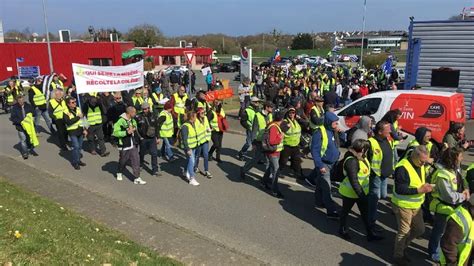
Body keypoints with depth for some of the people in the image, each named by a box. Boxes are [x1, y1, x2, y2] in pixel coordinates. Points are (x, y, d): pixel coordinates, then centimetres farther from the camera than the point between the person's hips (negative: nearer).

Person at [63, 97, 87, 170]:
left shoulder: (78, 109, 7)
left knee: (80, 146, 13)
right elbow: (68, 122, -25)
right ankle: (75, 162, 2)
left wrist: (84, 129, 10)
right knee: (76, 146, -10)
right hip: (72, 132, -6)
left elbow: (83, 119, 15)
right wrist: (78, 117, -23)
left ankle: (78, 160, 28)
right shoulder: (65, 112, -12)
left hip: (80, 130, 6)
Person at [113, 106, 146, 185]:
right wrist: (127, 132, -26)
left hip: (133, 145, 6)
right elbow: (115, 132, -23)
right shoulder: (120, 121, -17)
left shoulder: (133, 121, 9)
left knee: (136, 160, -2)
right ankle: (119, 173, 41)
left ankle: (137, 178, 3)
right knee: (123, 161, 13)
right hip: (124, 146, -6)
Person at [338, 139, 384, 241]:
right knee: (345, 211, 15)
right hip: (350, 192, -8)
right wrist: (361, 195, -30)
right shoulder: (351, 161, -31)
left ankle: (370, 234, 29)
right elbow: (354, 181, -32)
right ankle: (343, 231, 36)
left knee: (365, 212, 16)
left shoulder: (361, 157, -3)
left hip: (362, 191, 8)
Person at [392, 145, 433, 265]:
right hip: (403, 206, -8)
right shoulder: (402, 168, -27)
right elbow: (399, 189, -29)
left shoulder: (420, 165, 1)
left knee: (419, 229, 18)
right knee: (404, 231, 6)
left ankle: (402, 246, 40)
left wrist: (426, 186, -4)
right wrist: (420, 190, -29)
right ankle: (398, 256, 28)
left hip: (416, 205, 8)